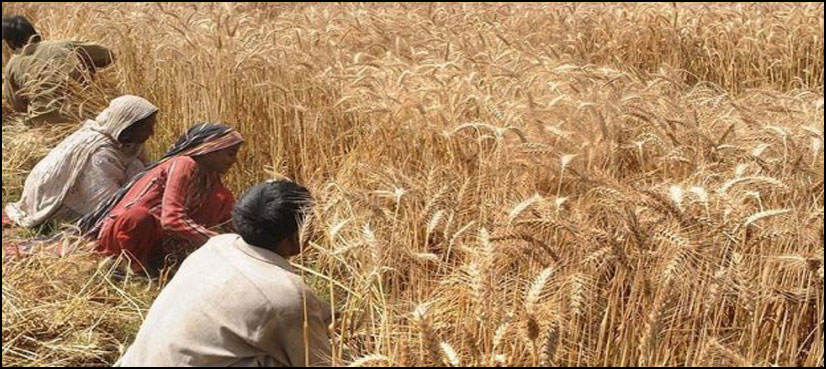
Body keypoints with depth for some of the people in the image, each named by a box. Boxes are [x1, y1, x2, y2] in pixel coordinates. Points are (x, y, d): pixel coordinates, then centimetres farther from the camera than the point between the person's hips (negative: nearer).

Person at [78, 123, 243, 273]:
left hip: (157, 237, 8)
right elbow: (172, 219, -32)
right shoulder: (183, 165, -22)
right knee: (138, 218, -44)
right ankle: (134, 267, -12)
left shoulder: (209, 175, 4)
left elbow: (226, 216, 11)